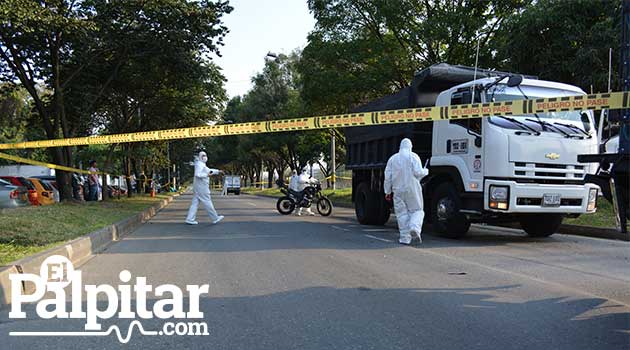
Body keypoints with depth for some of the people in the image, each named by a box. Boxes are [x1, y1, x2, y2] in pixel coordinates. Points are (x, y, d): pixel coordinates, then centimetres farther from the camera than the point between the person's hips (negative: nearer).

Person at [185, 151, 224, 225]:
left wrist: (217, 171, 26)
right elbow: (197, 174, -24)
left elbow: (209, 170, 32)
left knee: (195, 203, 6)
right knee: (207, 202, -3)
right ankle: (215, 218, 3)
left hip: (198, 187, 10)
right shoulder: (200, 164, -12)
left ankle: (190, 219, 3)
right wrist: (207, 175, -19)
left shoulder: (202, 165, 20)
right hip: (201, 186, -10)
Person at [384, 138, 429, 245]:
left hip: (398, 190, 2)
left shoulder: (393, 158, 9)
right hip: (413, 189, -2)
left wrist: (388, 191, 13)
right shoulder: (413, 156, -2)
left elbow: (388, 177, 7)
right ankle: (415, 227, -17)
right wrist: (425, 171, 9)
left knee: (402, 213, 6)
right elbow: (418, 172, -12)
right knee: (417, 210, 9)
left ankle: (405, 238, 4)